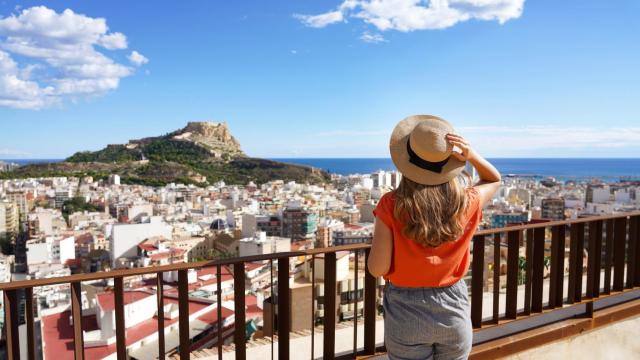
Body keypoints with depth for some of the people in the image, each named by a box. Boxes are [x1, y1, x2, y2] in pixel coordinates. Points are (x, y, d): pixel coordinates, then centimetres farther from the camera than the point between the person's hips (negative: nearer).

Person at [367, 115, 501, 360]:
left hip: (407, 313, -2)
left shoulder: (392, 206, -21)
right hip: (453, 309, 3)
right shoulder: (467, 204, -12)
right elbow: (494, 180, 10)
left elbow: (377, 269, -16)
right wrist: (472, 156, -9)